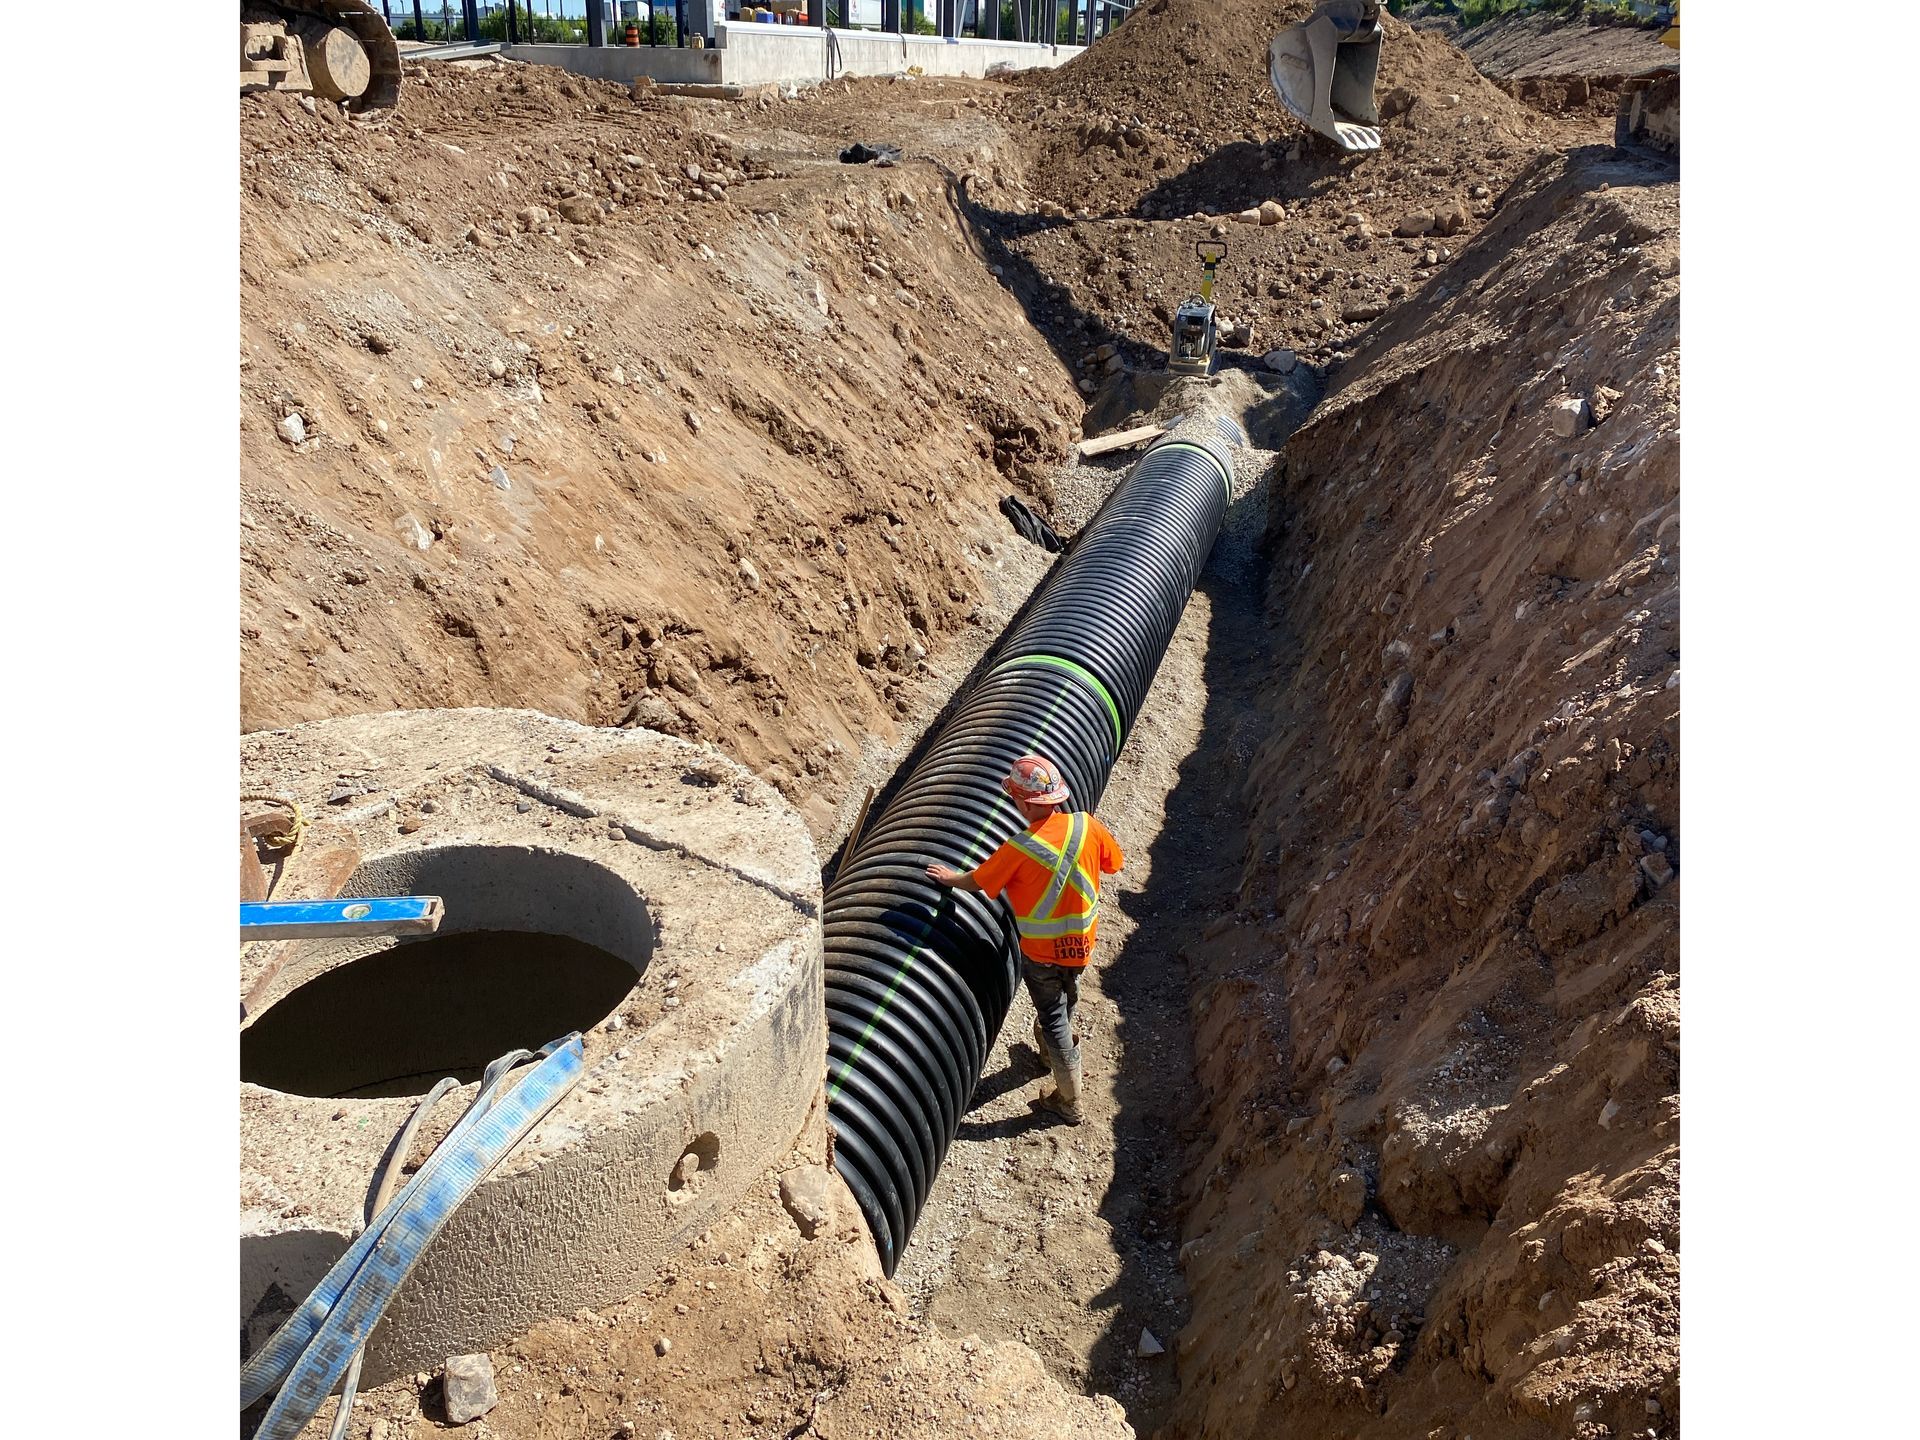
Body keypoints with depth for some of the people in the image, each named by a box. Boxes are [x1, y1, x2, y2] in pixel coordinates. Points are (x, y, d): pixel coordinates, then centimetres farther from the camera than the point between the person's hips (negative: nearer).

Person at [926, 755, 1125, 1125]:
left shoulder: (1020, 849, -28)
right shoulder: (1086, 825, -17)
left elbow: (976, 882, -12)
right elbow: (1114, 863, 1)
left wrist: (949, 877, 9)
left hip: (1042, 951, -5)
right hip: (1081, 940, 5)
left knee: (1052, 1018, 11)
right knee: (1065, 1000, 29)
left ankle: (1069, 1101, 23)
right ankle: (1051, 1049, 56)